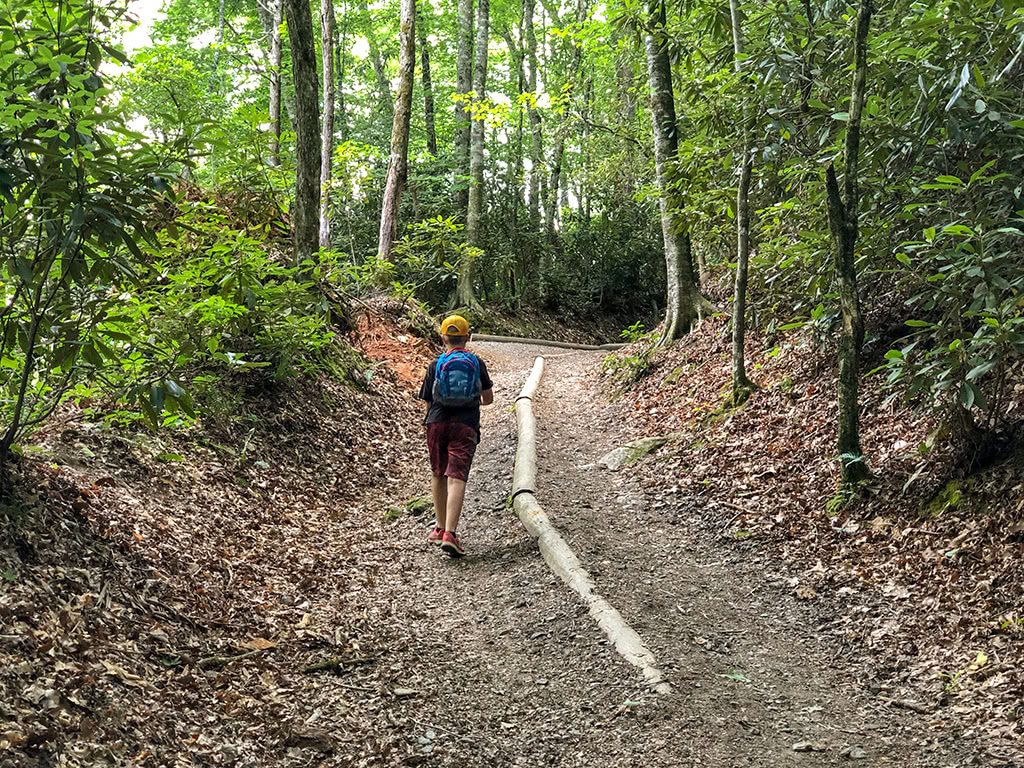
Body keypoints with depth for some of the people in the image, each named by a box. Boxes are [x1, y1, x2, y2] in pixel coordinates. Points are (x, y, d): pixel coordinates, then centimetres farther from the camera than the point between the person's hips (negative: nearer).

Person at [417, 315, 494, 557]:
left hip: (437, 423, 1)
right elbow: (488, 399, 12)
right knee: (456, 478, -8)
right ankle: (449, 533, -20)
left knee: (438, 475, 18)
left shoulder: (436, 364, 5)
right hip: (466, 426, -1)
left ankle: (440, 528, 27)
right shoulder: (477, 363, 6)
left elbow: (428, 400, 8)